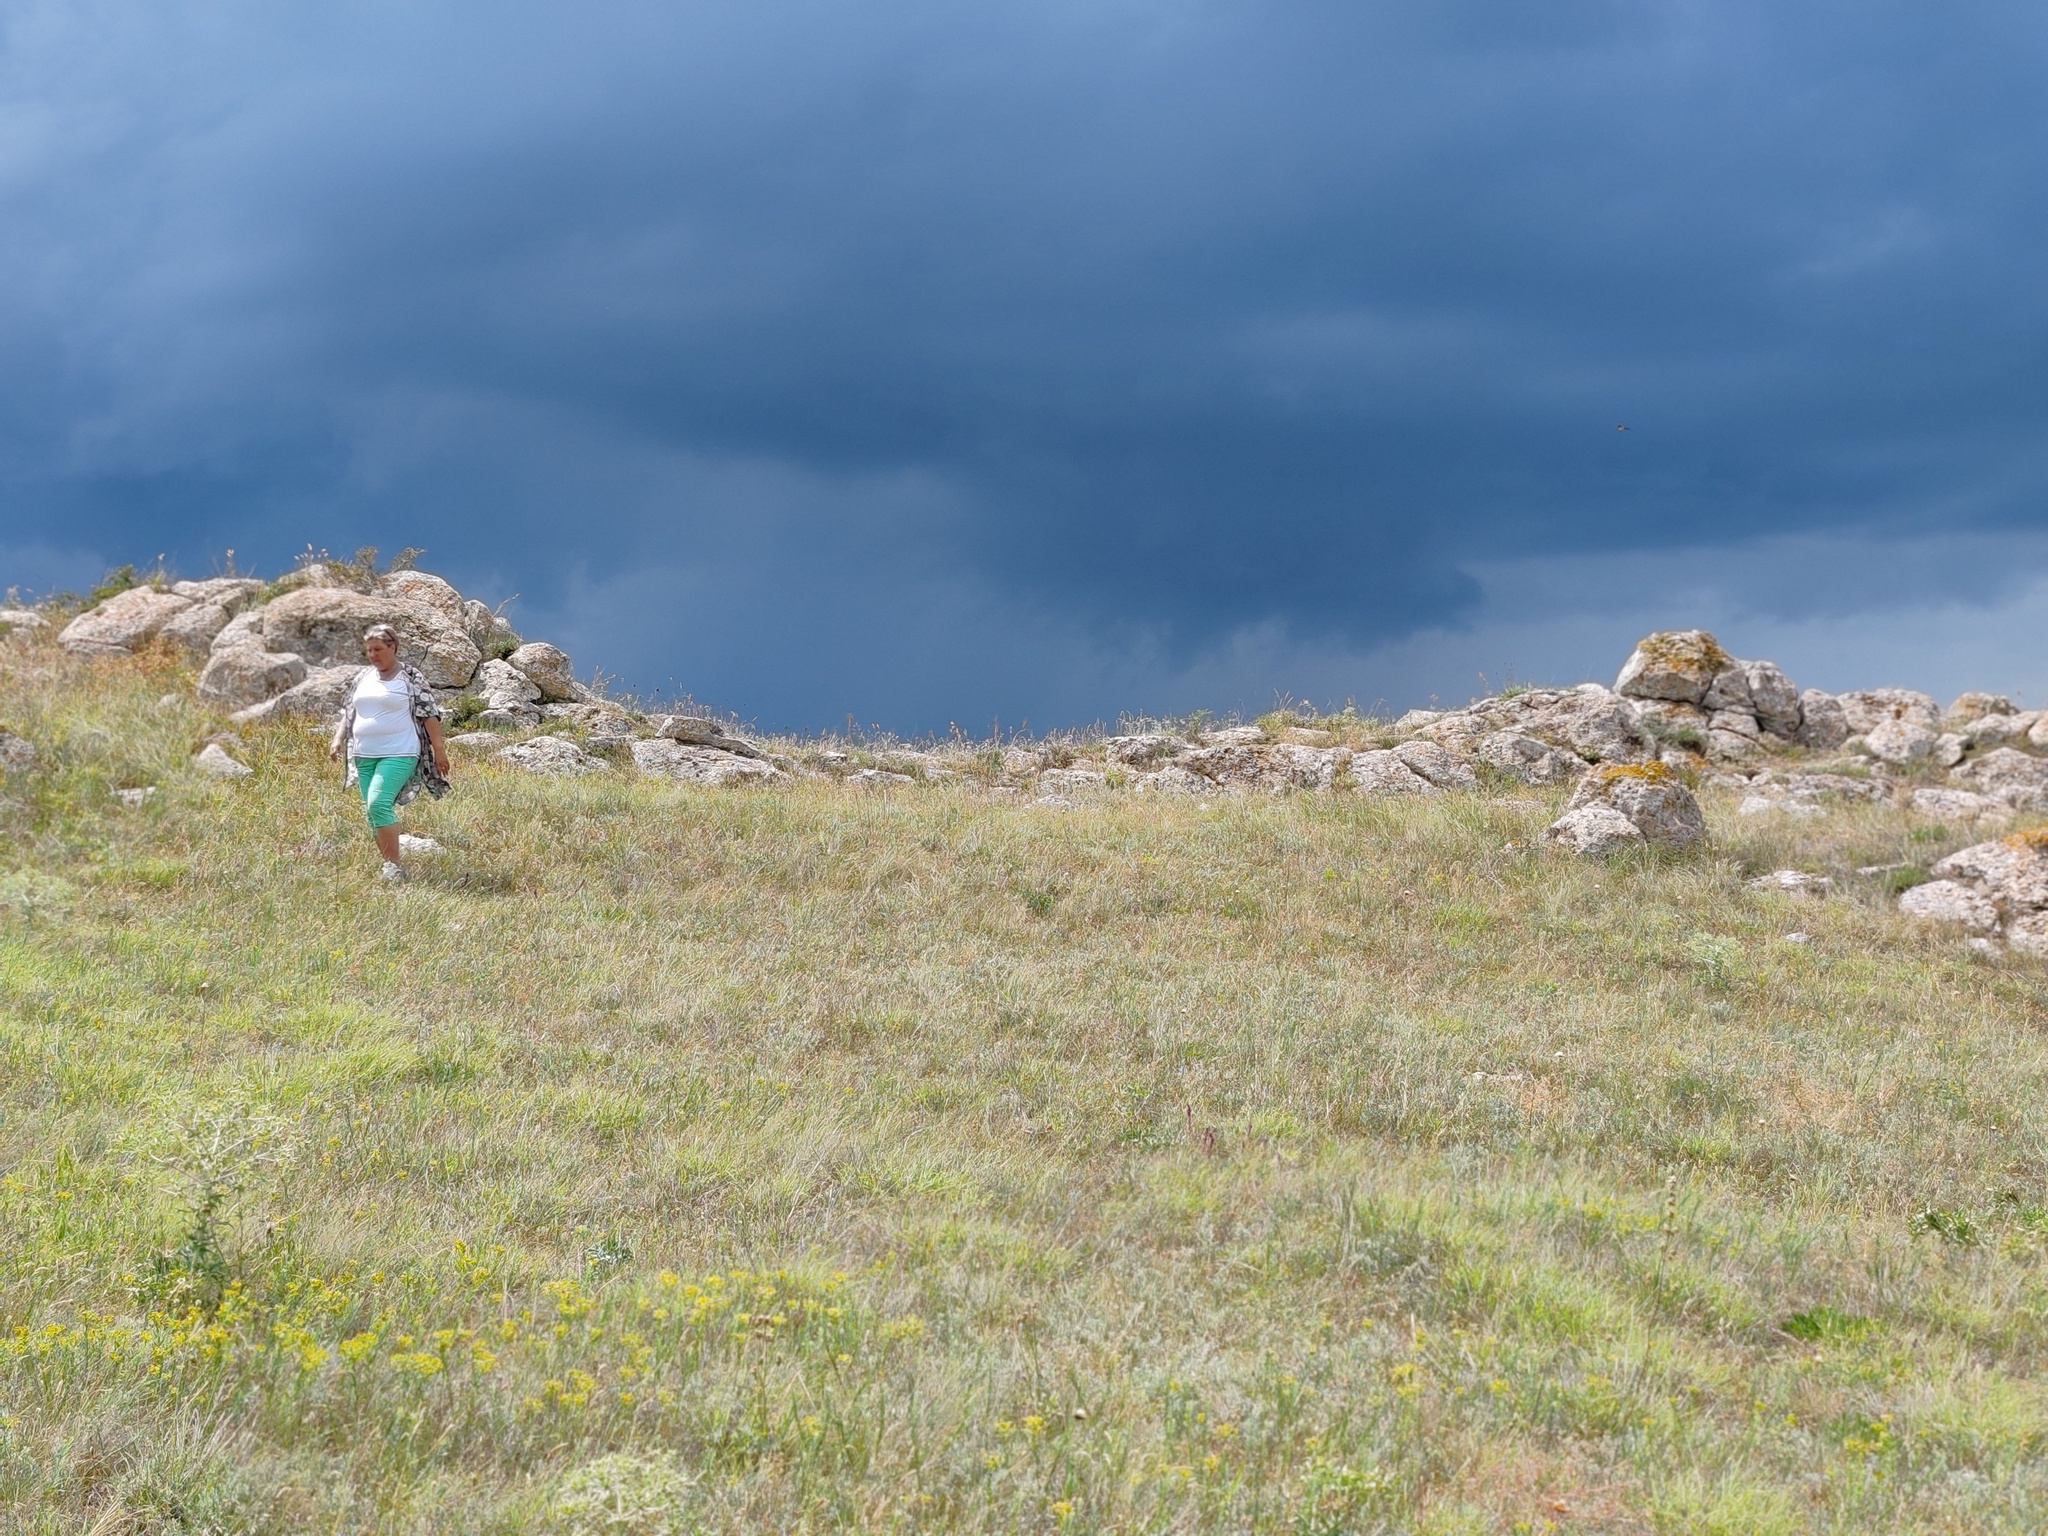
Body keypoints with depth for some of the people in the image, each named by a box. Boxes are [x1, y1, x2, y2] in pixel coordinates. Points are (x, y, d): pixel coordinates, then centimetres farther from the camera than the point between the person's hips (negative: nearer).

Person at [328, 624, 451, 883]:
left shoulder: (410, 678, -3)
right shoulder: (364, 678, 14)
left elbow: (430, 714, -3)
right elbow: (348, 712, 20)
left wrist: (439, 749, -6)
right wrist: (338, 740, 8)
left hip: (398, 754, -7)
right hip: (365, 756, 7)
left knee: (378, 803, -22)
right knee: (375, 813, 7)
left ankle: (395, 864, -15)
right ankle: (389, 866, 16)